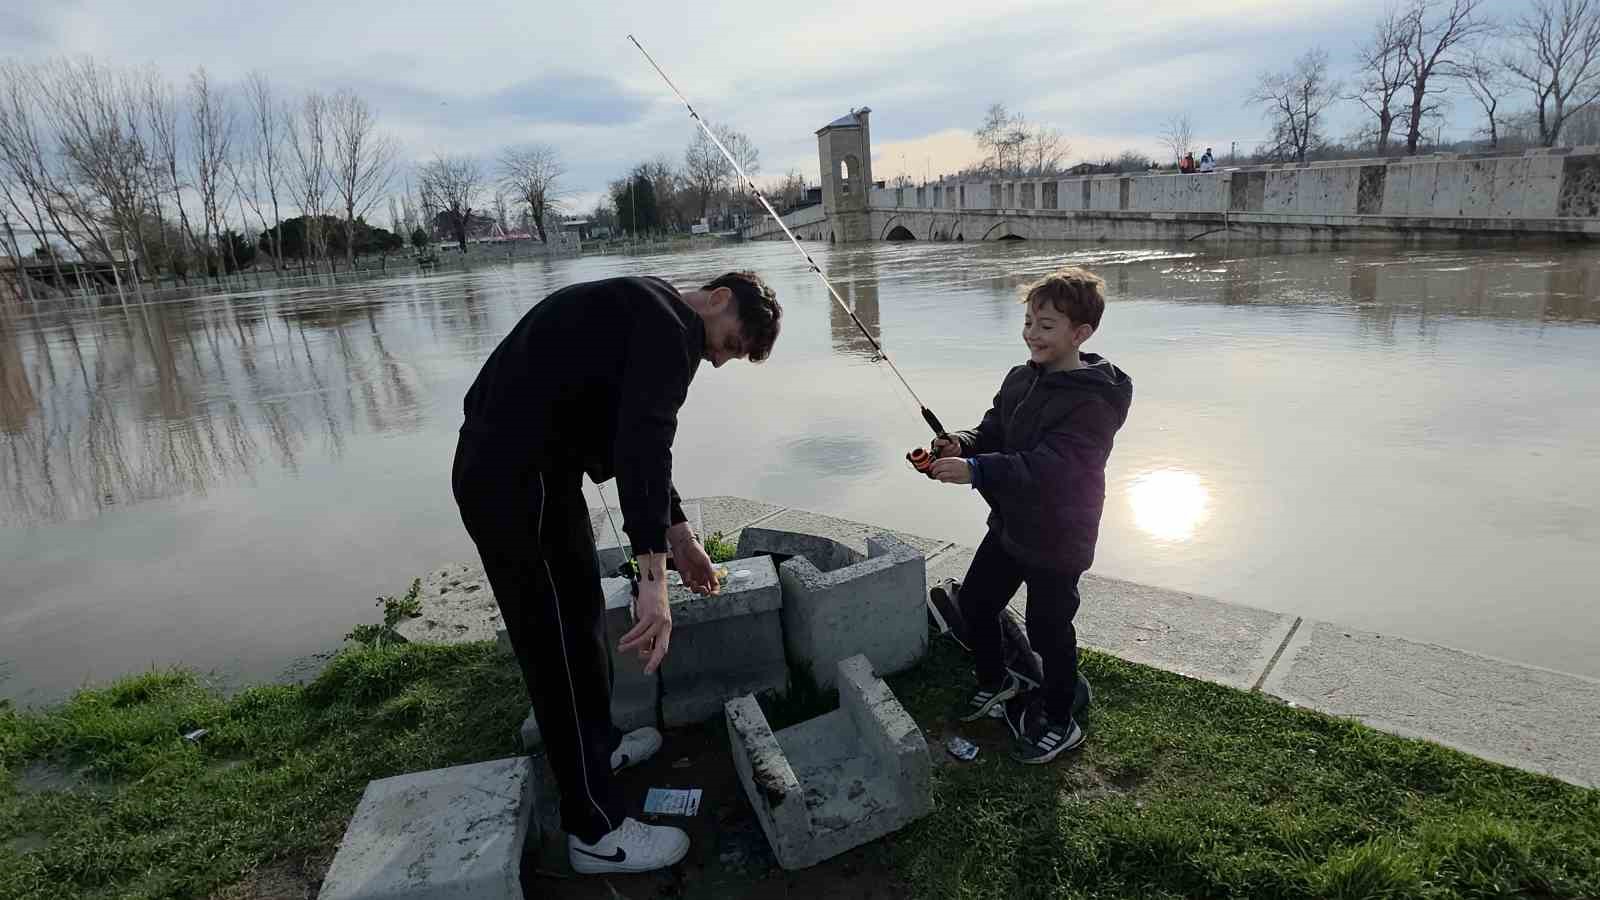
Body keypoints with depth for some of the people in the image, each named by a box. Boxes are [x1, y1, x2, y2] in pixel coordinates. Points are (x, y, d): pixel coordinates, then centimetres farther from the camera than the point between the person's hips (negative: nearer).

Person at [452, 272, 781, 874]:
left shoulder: (650, 318, 18)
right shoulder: (671, 329, -15)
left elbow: (639, 437, 24)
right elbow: (642, 445, -30)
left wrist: (678, 536, 26)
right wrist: (653, 578, -36)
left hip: (532, 469, 11)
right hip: (513, 483, -11)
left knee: (581, 616, 23)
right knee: (558, 646, -2)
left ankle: (597, 746, 44)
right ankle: (596, 831, 13)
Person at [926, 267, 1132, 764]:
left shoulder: (1094, 401, -24)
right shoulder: (1021, 378, 2)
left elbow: (1049, 466, -33)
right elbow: (994, 431, 6)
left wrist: (975, 470, -39)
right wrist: (962, 443, -16)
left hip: (1057, 541, -8)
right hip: (1009, 526, 8)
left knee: (1049, 630, 7)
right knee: (974, 602, 19)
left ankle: (1060, 724, 32)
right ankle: (996, 683, 44)